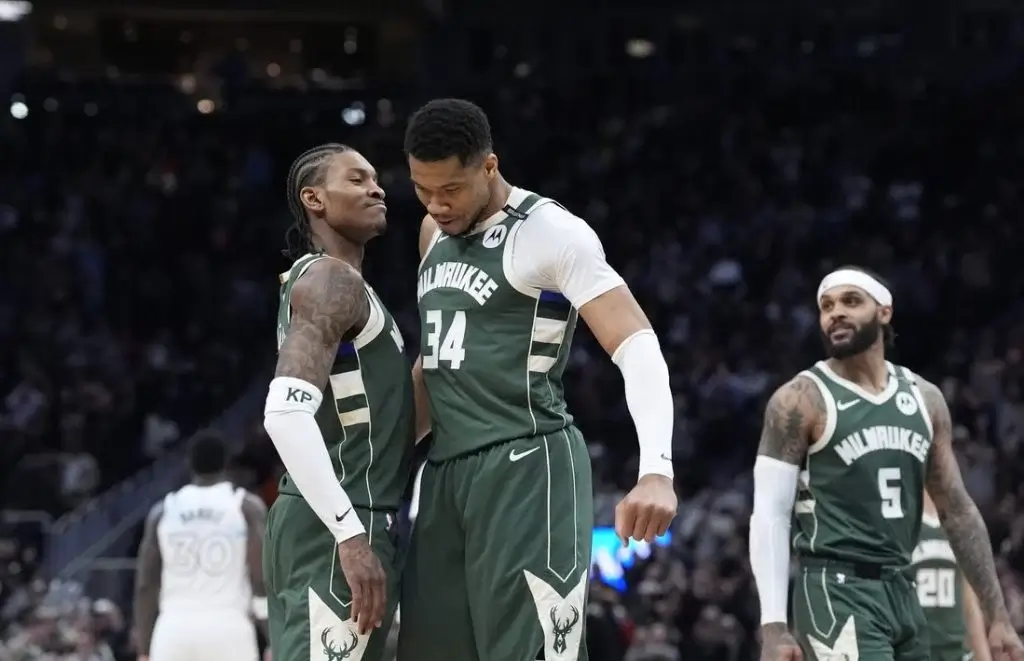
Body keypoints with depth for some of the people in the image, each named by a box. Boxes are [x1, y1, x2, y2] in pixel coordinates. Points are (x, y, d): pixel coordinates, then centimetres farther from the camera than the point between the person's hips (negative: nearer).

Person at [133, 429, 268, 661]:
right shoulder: (247, 505, 3)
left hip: (174, 630, 2)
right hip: (228, 630, -2)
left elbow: (145, 586, 8)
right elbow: (261, 580, -5)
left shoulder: (163, 511, 10)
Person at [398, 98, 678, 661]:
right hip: (446, 470, 8)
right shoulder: (434, 234, 14)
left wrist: (656, 469, -33)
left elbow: (637, 345, -20)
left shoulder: (549, 232, -11)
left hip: (526, 467, -8)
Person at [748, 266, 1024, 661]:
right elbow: (769, 515, -9)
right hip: (837, 593, -7)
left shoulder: (924, 399, 12)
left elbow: (958, 511, 15)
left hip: (902, 593, 7)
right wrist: (773, 625, -19)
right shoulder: (800, 401, -5)